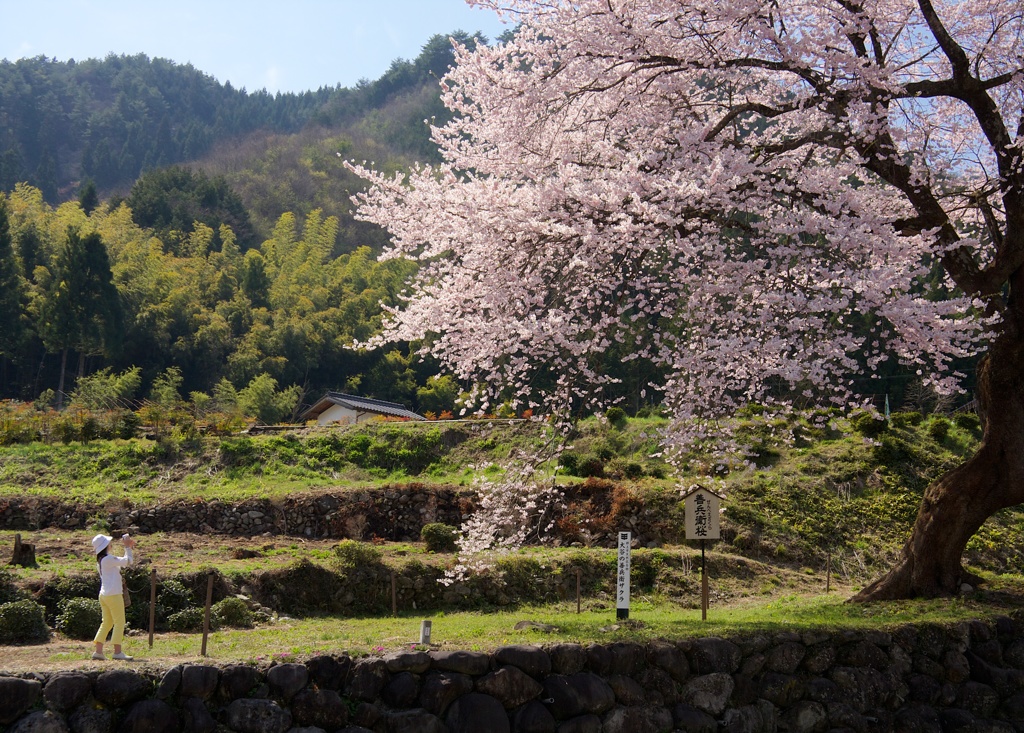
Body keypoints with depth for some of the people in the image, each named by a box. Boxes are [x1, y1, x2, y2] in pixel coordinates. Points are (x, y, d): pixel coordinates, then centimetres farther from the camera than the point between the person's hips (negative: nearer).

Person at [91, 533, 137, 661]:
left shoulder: (100, 560, 14)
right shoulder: (108, 559, -15)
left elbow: (122, 563, 21)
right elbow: (128, 561, -13)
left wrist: (128, 548, 18)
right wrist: (127, 548, -1)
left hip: (104, 595, 9)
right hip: (113, 595, -9)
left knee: (107, 623, 13)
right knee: (119, 622, -3)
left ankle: (98, 651, 11)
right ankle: (117, 651, -3)